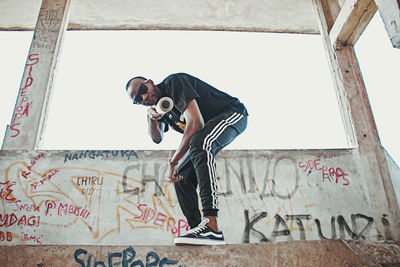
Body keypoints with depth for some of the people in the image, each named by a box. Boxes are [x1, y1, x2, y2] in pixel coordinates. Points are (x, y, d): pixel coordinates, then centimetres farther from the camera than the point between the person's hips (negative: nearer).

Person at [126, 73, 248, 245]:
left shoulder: (174, 82, -20)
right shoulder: (159, 103, 7)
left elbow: (196, 122, -30)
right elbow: (157, 139, 9)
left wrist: (173, 161, -24)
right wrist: (151, 118, -12)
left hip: (233, 114, -10)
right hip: (207, 135, 10)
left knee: (199, 143, -38)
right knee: (181, 175, 2)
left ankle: (211, 227, -45)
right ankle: (196, 228, 4)